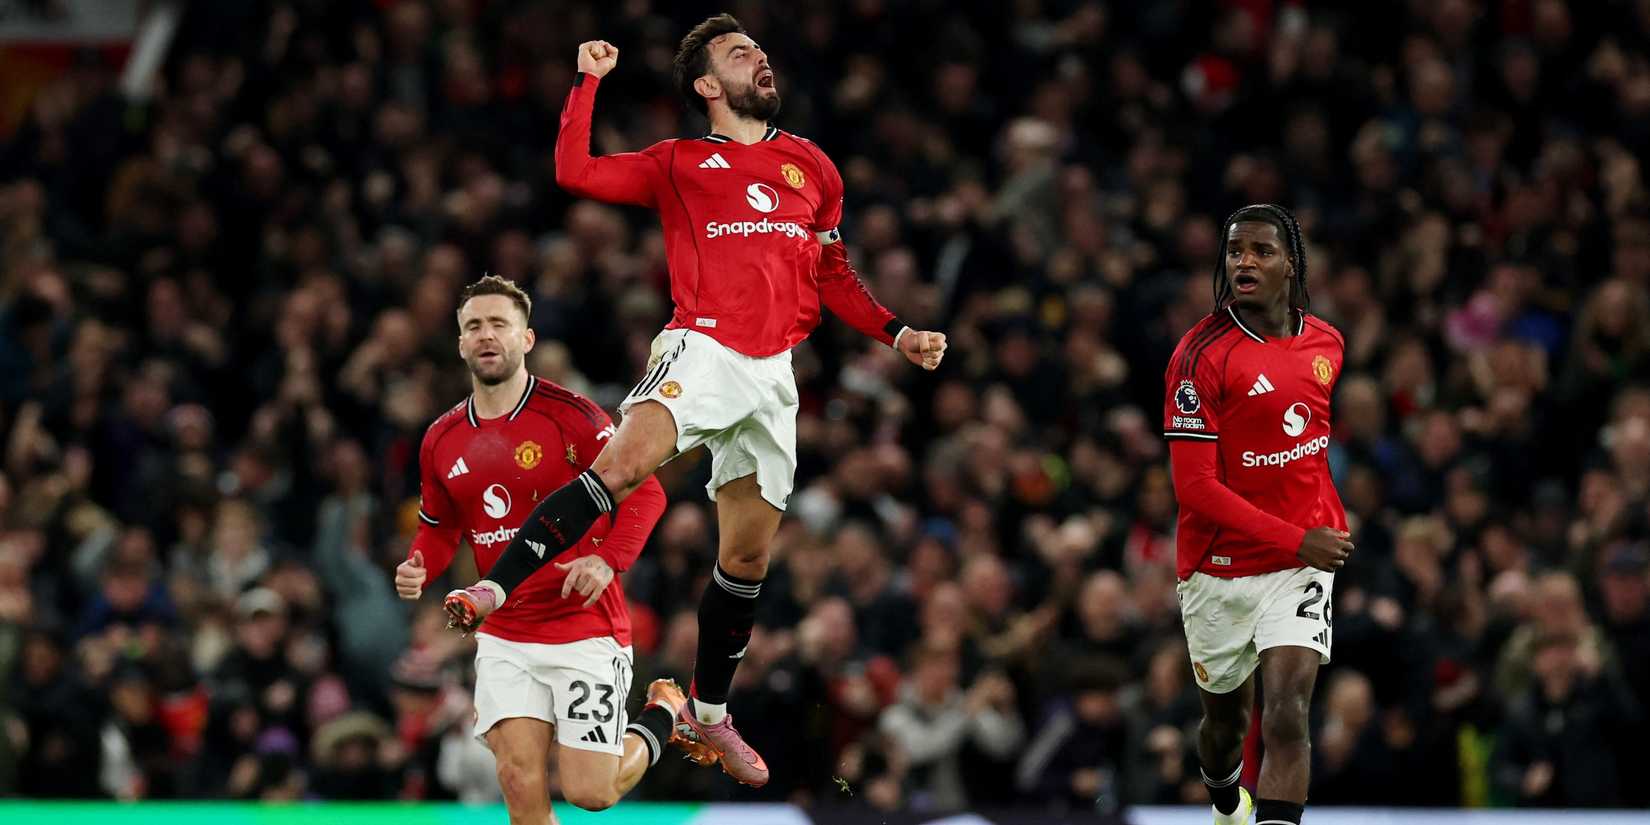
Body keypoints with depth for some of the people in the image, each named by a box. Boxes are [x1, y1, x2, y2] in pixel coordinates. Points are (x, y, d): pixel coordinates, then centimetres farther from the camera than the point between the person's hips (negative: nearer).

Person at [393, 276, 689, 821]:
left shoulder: (569, 416, -10)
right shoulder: (442, 440, 6)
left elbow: (645, 491, -10)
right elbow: (440, 528, 20)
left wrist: (607, 559, -26)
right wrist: (418, 571, -2)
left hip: (585, 628, -4)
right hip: (503, 638, 4)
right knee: (520, 781, -10)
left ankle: (663, 717, 27)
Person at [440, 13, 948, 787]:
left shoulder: (811, 167, 17)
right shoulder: (679, 165, 6)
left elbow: (833, 276, 25)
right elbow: (575, 172, -4)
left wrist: (895, 332, 15)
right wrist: (587, 82, -4)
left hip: (773, 373, 5)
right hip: (702, 347, -4)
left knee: (747, 555, 9)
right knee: (624, 461, -32)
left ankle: (708, 714, 23)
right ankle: (494, 588, -37)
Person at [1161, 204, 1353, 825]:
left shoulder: (1326, 343, 2)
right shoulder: (1202, 353, -15)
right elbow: (1195, 487, -19)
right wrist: (1297, 540, -22)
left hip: (1301, 564, 2)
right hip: (1219, 570, -2)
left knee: (1286, 717, -17)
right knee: (1226, 718, 16)